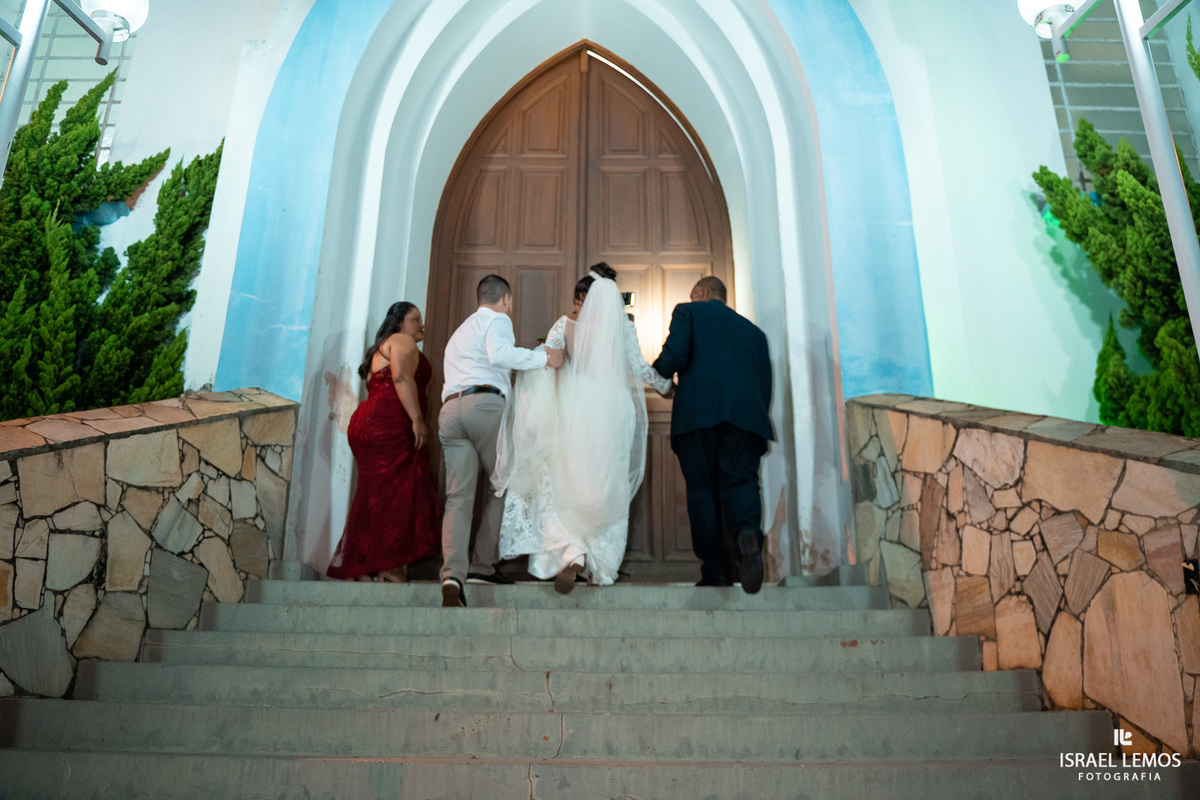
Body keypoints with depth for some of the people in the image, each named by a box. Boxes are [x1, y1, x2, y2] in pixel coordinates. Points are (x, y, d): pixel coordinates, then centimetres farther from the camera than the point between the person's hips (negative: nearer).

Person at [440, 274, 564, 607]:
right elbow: (498, 354, -11)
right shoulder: (497, 320, 10)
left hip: (449, 409, 7)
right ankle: (483, 566, 4)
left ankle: (453, 575, -21)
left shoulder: (459, 332, 36)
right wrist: (543, 357, -7)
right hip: (484, 404, -6)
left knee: (458, 497, -5)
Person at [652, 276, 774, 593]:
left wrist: (655, 375, 16)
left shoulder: (688, 311, 14)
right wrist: (759, 420, 25)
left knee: (702, 488, 2)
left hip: (699, 412, -3)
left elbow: (674, 356, -3)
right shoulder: (753, 330, 27)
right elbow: (766, 383, 21)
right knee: (740, 480, -2)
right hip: (746, 415, 3)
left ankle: (716, 570, 0)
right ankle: (748, 533, -33)